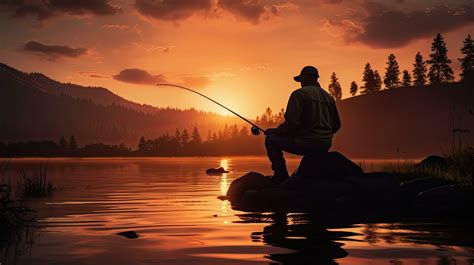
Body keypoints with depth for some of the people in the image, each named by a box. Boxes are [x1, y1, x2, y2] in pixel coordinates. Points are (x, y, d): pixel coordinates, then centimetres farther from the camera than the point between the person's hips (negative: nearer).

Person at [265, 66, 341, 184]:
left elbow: (291, 123, -17)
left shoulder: (299, 94, -8)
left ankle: (281, 176, 0)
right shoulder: (328, 96, 14)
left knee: (271, 139, 5)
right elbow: (336, 125, 17)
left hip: (307, 143, -8)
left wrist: (275, 131, 0)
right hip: (326, 145, 8)